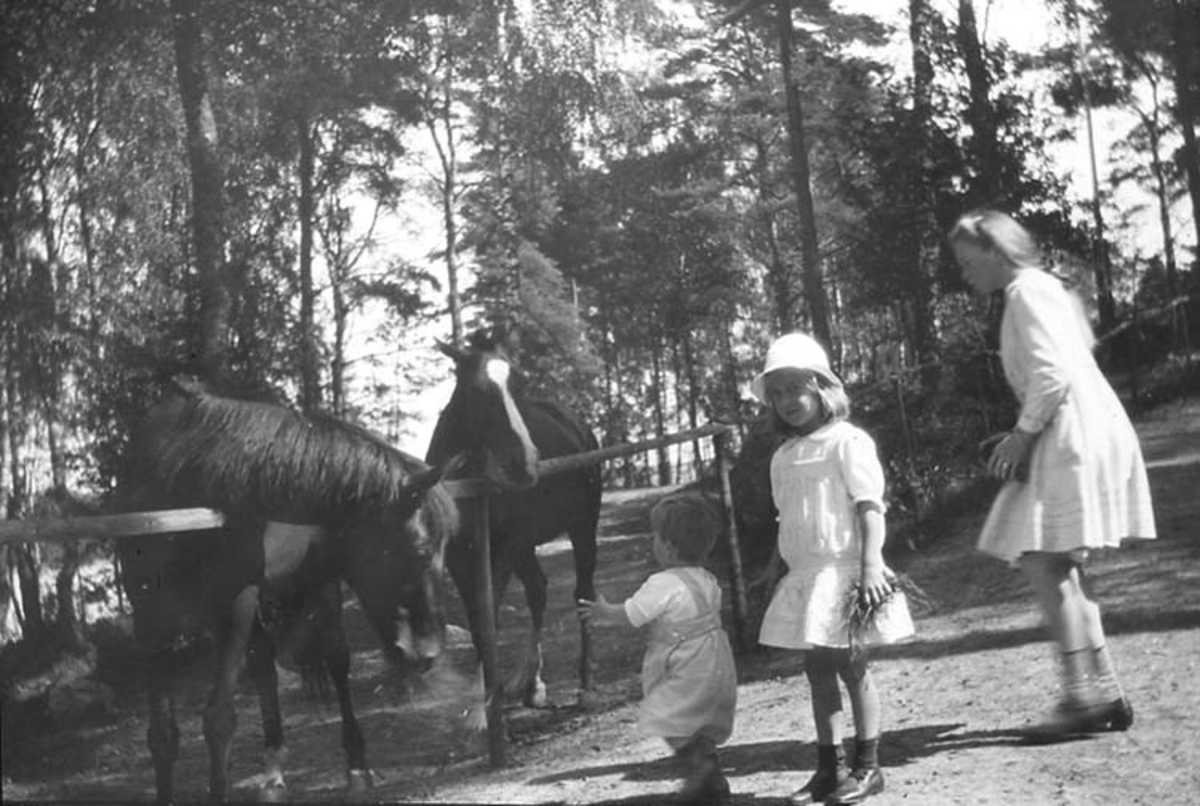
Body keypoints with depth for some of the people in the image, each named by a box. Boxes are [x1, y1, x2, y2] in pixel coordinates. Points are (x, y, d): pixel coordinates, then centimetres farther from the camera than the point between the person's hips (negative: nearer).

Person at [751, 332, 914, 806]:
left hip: (843, 572, -7)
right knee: (817, 667, 9)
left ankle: (867, 767, 10)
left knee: (851, 665, -1)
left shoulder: (847, 441, -9)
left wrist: (871, 563, -22)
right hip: (804, 576, 7)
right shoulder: (783, 456, 12)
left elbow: (870, 506, -14)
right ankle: (829, 768, 17)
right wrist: (775, 567, 16)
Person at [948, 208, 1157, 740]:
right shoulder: (1038, 290, 24)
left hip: (1076, 433, -10)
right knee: (1054, 568, 10)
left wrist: (1022, 434, -11)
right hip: (1068, 435, 10)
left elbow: (1054, 373, -18)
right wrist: (1024, 437, 16)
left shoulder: (1028, 289, -7)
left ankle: (1085, 695, -11)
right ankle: (1102, 692, 10)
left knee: (1043, 562, -12)